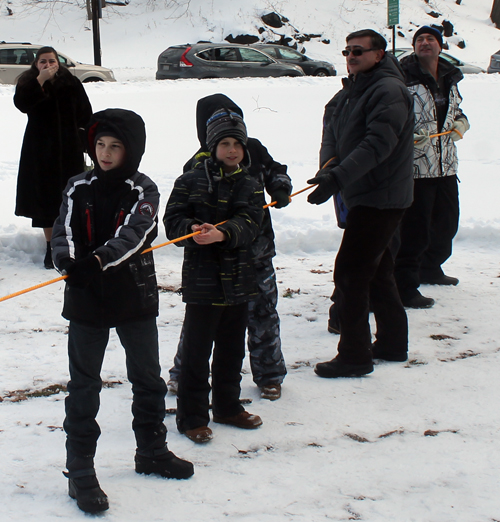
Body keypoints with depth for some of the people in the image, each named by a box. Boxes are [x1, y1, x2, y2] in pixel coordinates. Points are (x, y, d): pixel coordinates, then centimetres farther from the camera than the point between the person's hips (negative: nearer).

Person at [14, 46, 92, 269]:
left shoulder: (71, 83, 1)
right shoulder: (28, 82, -1)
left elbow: (85, 113, 9)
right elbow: (21, 103, -23)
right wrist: (40, 80, -29)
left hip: (68, 150, 0)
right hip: (40, 150, 0)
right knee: (45, 195, 1)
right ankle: (51, 246, 9)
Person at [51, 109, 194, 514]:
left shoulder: (144, 191, -6)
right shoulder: (79, 188, -1)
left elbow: (132, 234, -22)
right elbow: (63, 233, -10)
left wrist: (97, 260, -39)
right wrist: (70, 262, -32)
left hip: (136, 298, 1)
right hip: (86, 301, 0)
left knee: (148, 378, 16)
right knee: (84, 387, 4)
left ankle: (151, 451, 37)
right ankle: (80, 472, 13)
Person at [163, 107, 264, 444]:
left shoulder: (251, 186, 6)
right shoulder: (191, 181, -3)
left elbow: (249, 224, -8)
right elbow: (173, 220, -4)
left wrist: (222, 234, -26)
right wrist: (193, 229, -25)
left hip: (239, 279, 4)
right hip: (202, 279, -4)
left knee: (232, 350, 16)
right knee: (197, 351, 0)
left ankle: (228, 407, 32)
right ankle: (192, 417, 10)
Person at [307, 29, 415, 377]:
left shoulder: (389, 90, -16)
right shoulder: (352, 90, 14)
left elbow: (377, 145, -27)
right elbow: (333, 130, 9)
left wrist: (338, 178, -34)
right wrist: (329, 164, -12)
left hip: (381, 198, -10)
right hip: (363, 195, 10)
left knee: (350, 273, -9)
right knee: (377, 271, 17)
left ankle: (355, 356, -1)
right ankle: (392, 343, 29)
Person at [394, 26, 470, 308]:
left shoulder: (450, 79, 13)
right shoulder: (403, 77, -11)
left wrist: (461, 123, 7)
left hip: (446, 168, 8)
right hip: (415, 168, -8)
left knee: (447, 224, 21)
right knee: (413, 232, -8)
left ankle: (430, 269, 42)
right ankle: (404, 288, 1)